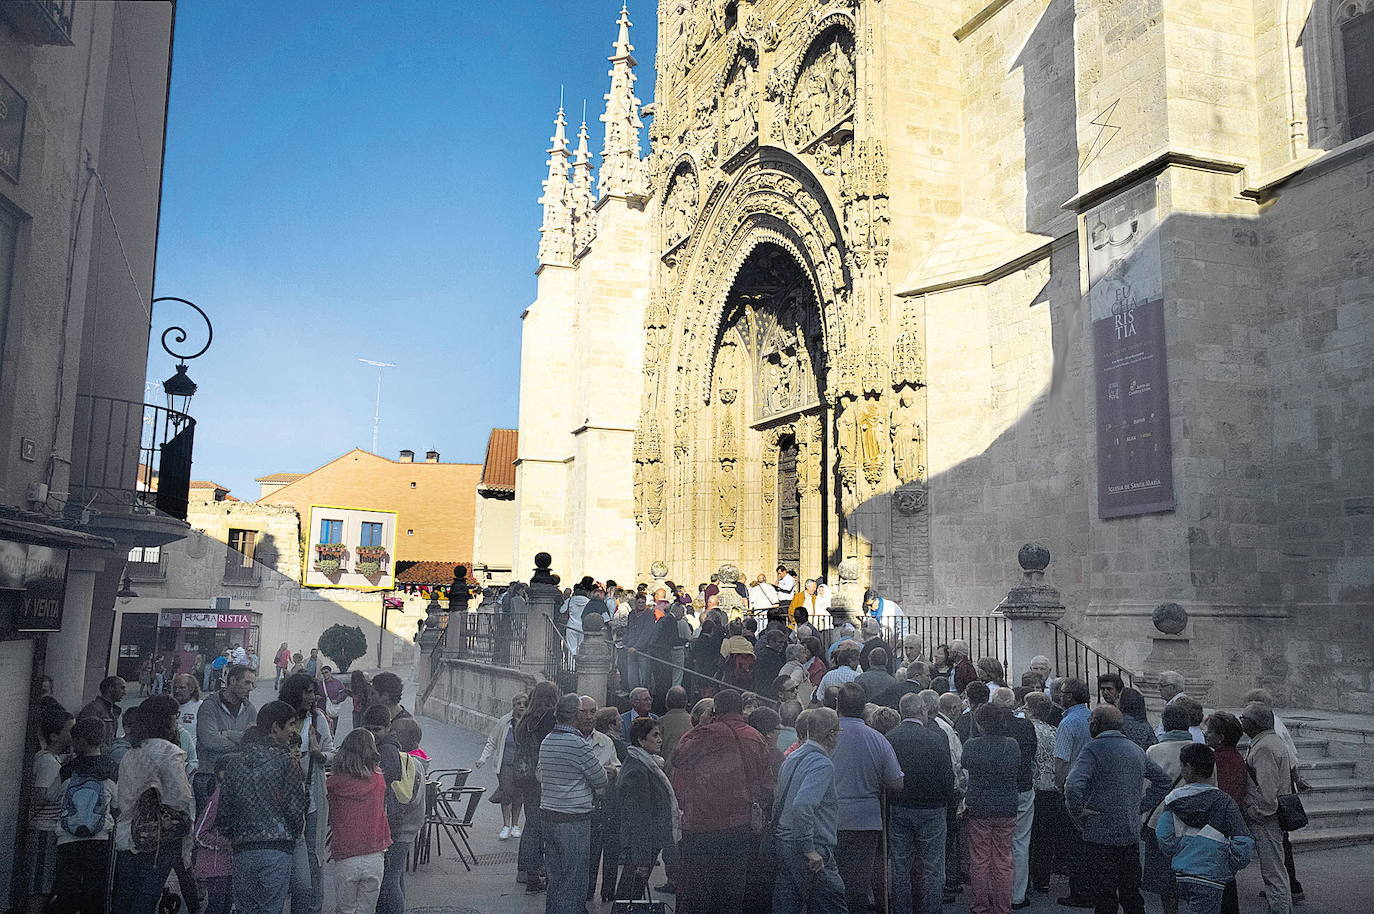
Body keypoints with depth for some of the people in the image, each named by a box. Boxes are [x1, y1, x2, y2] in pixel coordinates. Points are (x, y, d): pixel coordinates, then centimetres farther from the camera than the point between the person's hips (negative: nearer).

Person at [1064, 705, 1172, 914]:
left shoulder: (1093, 749, -12)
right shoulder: (1136, 749, 10)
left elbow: (1072, 786, -26)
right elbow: (1163, 780, 23)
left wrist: (1077, 814, -11)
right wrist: (1140, 807, 18)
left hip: (1101, 835, -6)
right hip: (1132, 833, 6)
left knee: (1104, 896, 1)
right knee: (1131, 892, 16)